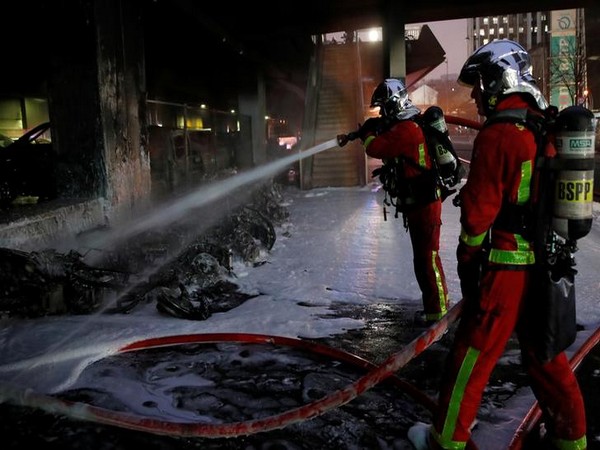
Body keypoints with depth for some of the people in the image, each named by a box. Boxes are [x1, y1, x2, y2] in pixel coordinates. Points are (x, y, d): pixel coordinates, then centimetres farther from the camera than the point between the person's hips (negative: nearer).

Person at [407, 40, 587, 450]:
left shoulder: (498, 133, -17)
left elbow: (480, 208, -16)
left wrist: (467, 256, -2)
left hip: (506, 267, -8)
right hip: (547, 263, 8)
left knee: (472, 355, 5)